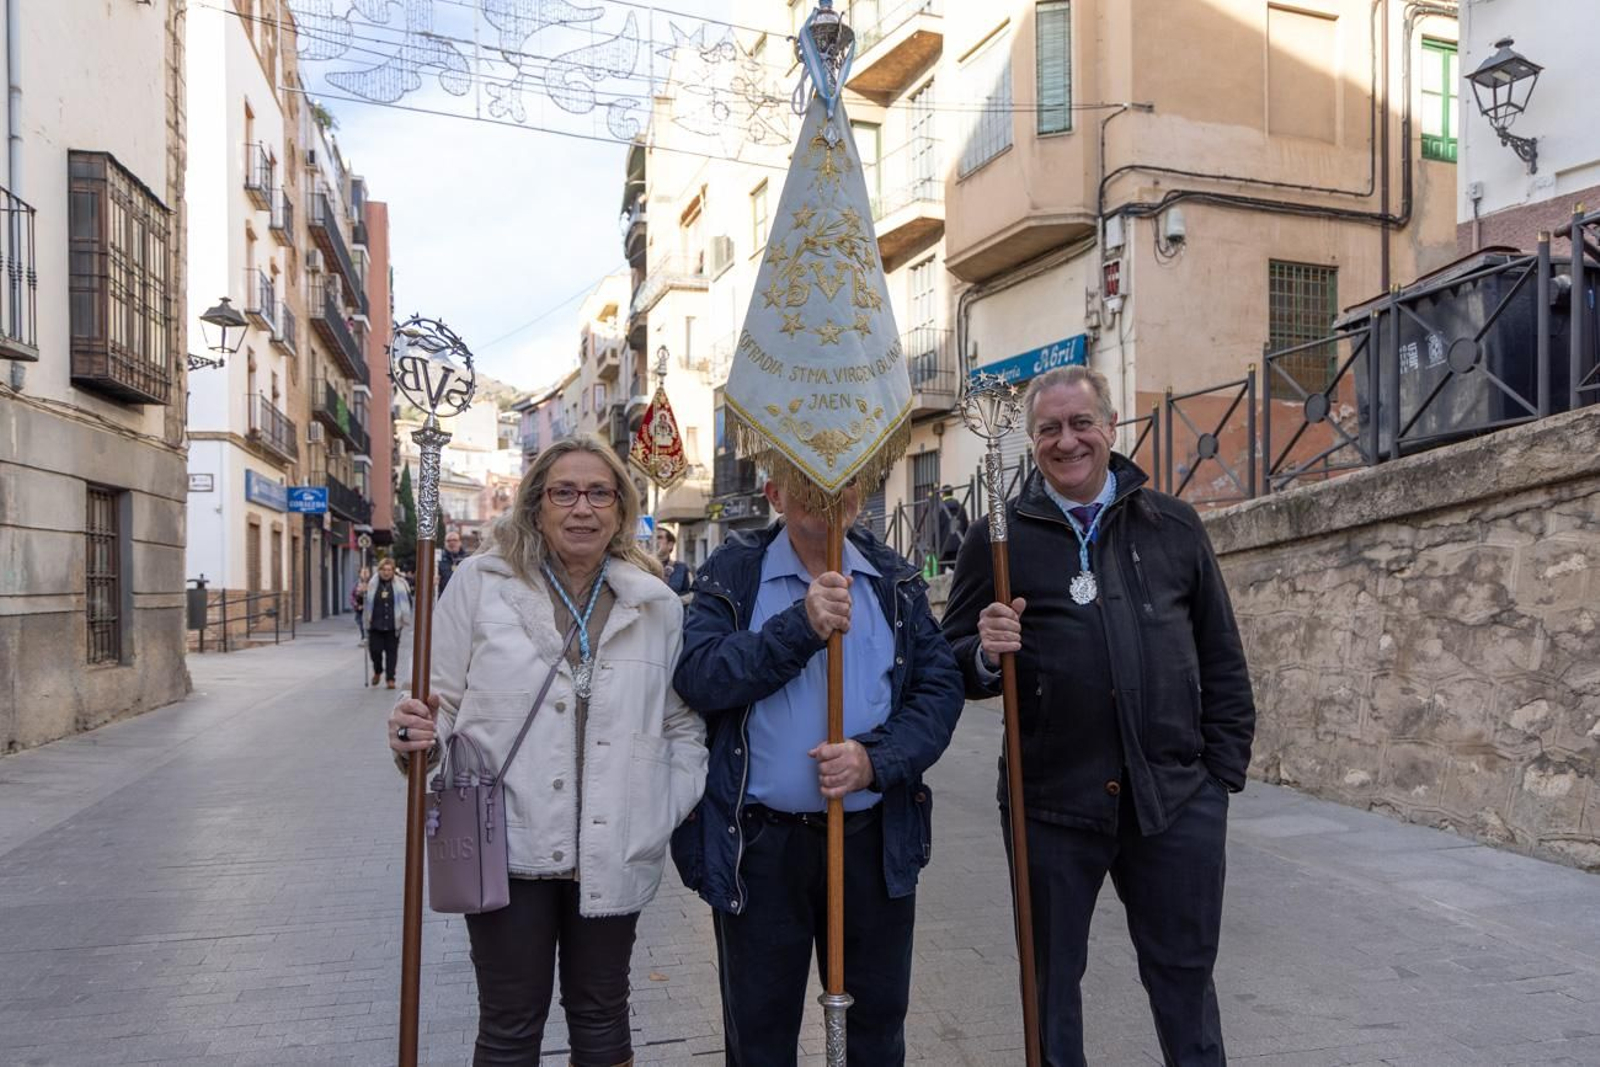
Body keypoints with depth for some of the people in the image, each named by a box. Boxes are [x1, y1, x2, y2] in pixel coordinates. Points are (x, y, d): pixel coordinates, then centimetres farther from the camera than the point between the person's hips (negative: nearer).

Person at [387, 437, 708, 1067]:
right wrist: (419, 736, -21)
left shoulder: (656, 605, 3)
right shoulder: (480, 583, -3)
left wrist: (671, 814, -1)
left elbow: (682, 724, 9)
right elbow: (444, 701, 0)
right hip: (509, 848, -2)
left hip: (614, 854, 2)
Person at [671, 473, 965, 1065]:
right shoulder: (732, 574, -2)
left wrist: (877, 757, -18)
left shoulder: (897, 583, 4)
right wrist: (801, 625, -24)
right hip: (759, 844, -2)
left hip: (876, 841, 2)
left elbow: (941, 686, -2)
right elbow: (695, 677, -16)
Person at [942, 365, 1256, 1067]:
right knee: (1050, 979, 14)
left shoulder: (1173, 525, 7)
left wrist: (1224, 767, 7)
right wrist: (986, 653, -19)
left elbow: (1221, 658, 11)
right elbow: (953, 664, 3)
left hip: (1176, 799, 1)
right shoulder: (998, 537, 1)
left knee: (1183, 970, 15)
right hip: (1051, 803, -1)